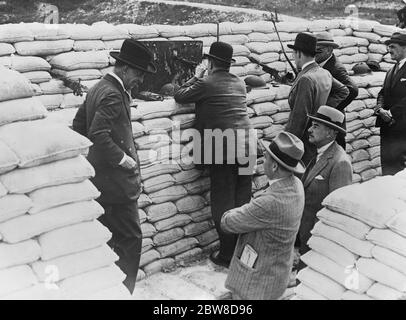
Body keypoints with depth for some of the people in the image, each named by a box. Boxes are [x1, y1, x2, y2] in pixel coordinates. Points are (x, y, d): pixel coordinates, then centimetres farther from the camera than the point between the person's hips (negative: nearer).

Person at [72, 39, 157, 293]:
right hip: (116, 182, -10)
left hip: (99, 179, 10)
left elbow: (79, 124, 19)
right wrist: (123, 158, -19)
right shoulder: (113, 94, -19)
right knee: (130, 238, 0)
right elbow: (99, 134, -29)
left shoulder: (99, 88, 12)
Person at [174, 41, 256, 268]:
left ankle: (227, 254, 10)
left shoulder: (206, 84, -8)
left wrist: (197, 76, 12)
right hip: (248, 145, 6)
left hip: (223, 149, -6)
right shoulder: (239, 83, 12)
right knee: (243, 201, 13)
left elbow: (180, 97, 2)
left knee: (223, 202, 3)